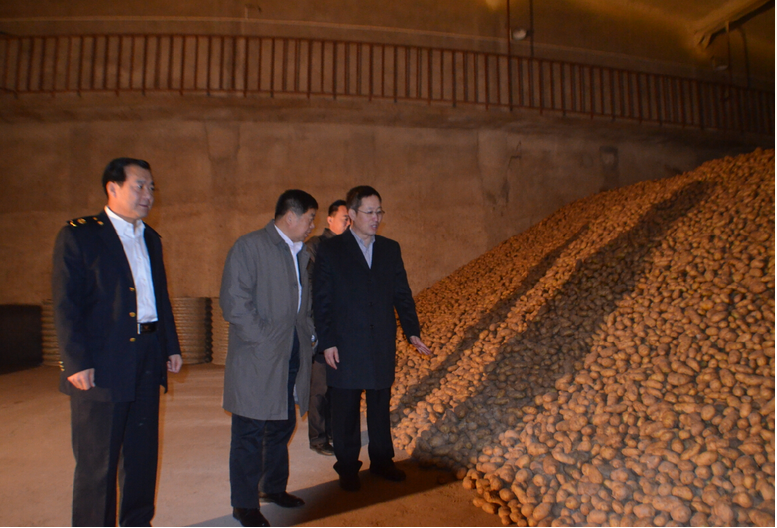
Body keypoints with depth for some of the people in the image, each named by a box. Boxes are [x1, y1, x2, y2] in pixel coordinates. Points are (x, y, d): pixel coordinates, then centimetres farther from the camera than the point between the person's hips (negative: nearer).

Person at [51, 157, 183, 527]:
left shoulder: (150, 239, 14)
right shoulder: (78, 235, -5)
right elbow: (65, 305, -10)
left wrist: (171, 346, 13)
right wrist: (76, 363, -15)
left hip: (147, 363, 6)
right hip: (101, 367, -6)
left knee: (143, 453, 16)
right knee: (97, 462, 5)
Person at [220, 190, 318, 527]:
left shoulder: (301, 253, 15)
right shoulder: (249, 247, -9)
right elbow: (234, 302, -15)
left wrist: (309, 336, 9)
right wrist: (264, 341, -16)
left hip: (292, 359, 7)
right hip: (256, 360, -7)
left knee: (282, 428, 19)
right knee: (250, 434, 4)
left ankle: (275, 488, 36)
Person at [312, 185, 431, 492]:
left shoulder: (390, 249, 8)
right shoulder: (330, 250, -3)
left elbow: (402, 294, 9)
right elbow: (321, 301, -5)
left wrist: (413, 332, 0)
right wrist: (327, 343, -11)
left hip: (382, 346, 3)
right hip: (345, 347, -3)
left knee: (381, 407, 15)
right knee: (346, 410, 8)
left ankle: (381, 460, 32)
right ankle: (347, 468, 25)